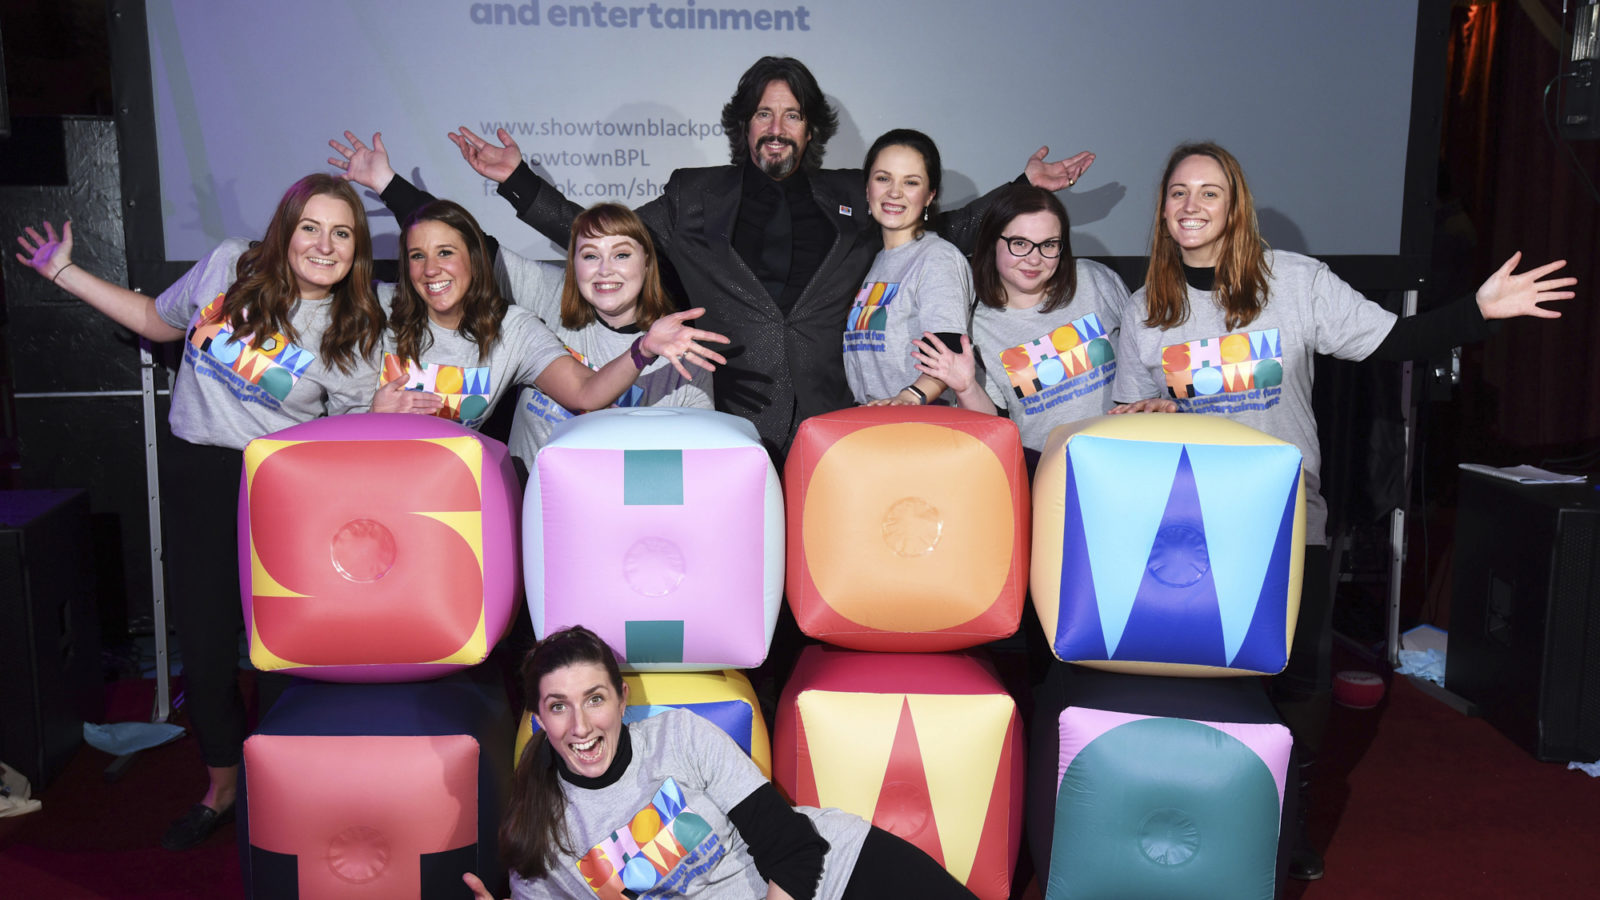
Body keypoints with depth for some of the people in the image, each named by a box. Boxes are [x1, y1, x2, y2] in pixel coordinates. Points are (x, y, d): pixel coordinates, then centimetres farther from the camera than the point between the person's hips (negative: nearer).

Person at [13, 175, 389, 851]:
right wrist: (63, 272, 19)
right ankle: (222, 787, 27)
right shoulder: (228, 266, 0)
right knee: (204, 633, 7)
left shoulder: (356, 337, -5)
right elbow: (156, 320, 18)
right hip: (196, 475, 3)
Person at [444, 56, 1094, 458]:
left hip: (832, 428, 1)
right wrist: (519, 181, 13)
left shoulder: (851, 199, 19)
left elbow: (938, 235, 25)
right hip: (733, 429, -1)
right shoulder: (695, 197, 17)